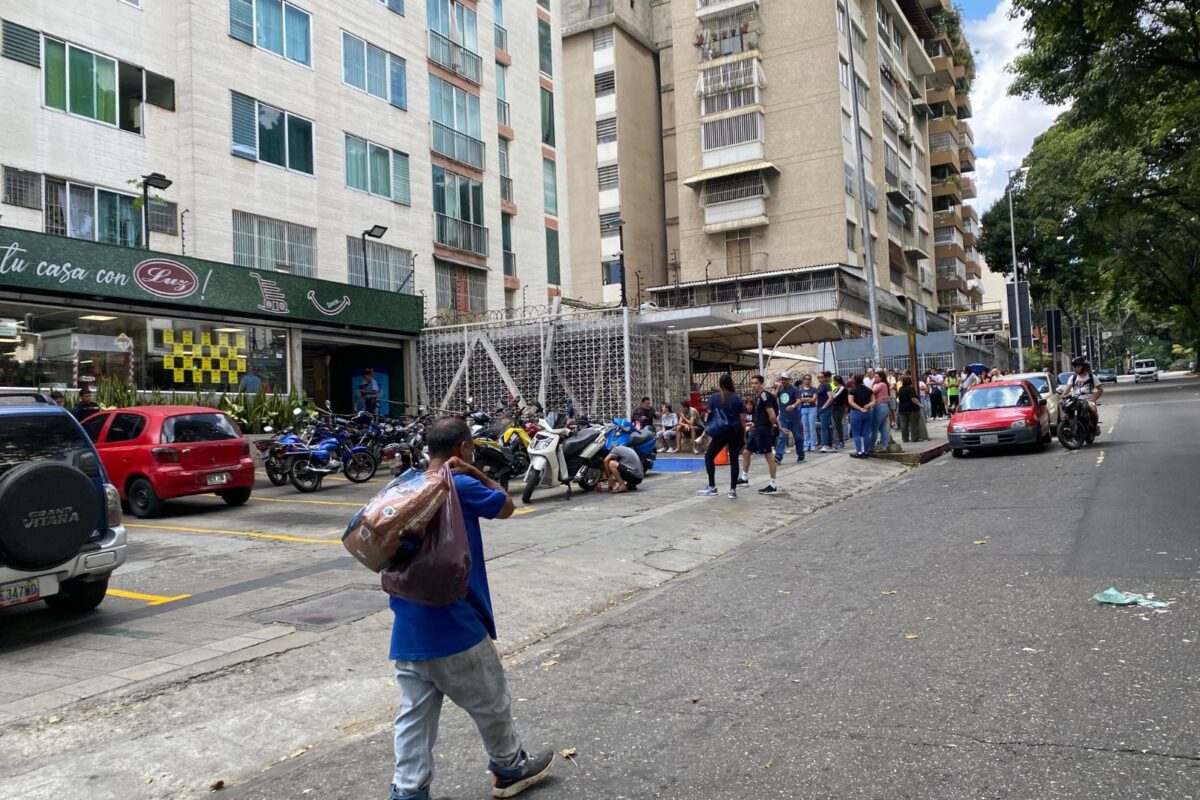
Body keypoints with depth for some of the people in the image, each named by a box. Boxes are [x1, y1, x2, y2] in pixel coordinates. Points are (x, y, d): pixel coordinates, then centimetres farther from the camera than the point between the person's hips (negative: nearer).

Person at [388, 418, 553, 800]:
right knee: (491, 705, 16)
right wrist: (473, 472, -1)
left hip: (407, 630, 6)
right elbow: (506, 506, 3)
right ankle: (510, 769, 34)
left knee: (414, 715, 11)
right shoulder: (461, 487, -13)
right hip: (455, 627, -6)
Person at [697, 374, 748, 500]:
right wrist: (744, 435, 10)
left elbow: (710, 416, 1)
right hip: (736, 430, 2)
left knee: (709, 456, 10)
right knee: (734, 460, 5)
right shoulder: (737, 398, 4)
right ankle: (733, 490, 4)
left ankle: (712, 487, 7)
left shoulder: (714, 397, 0)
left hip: (721, 431, -2)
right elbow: (742, 419, 3)